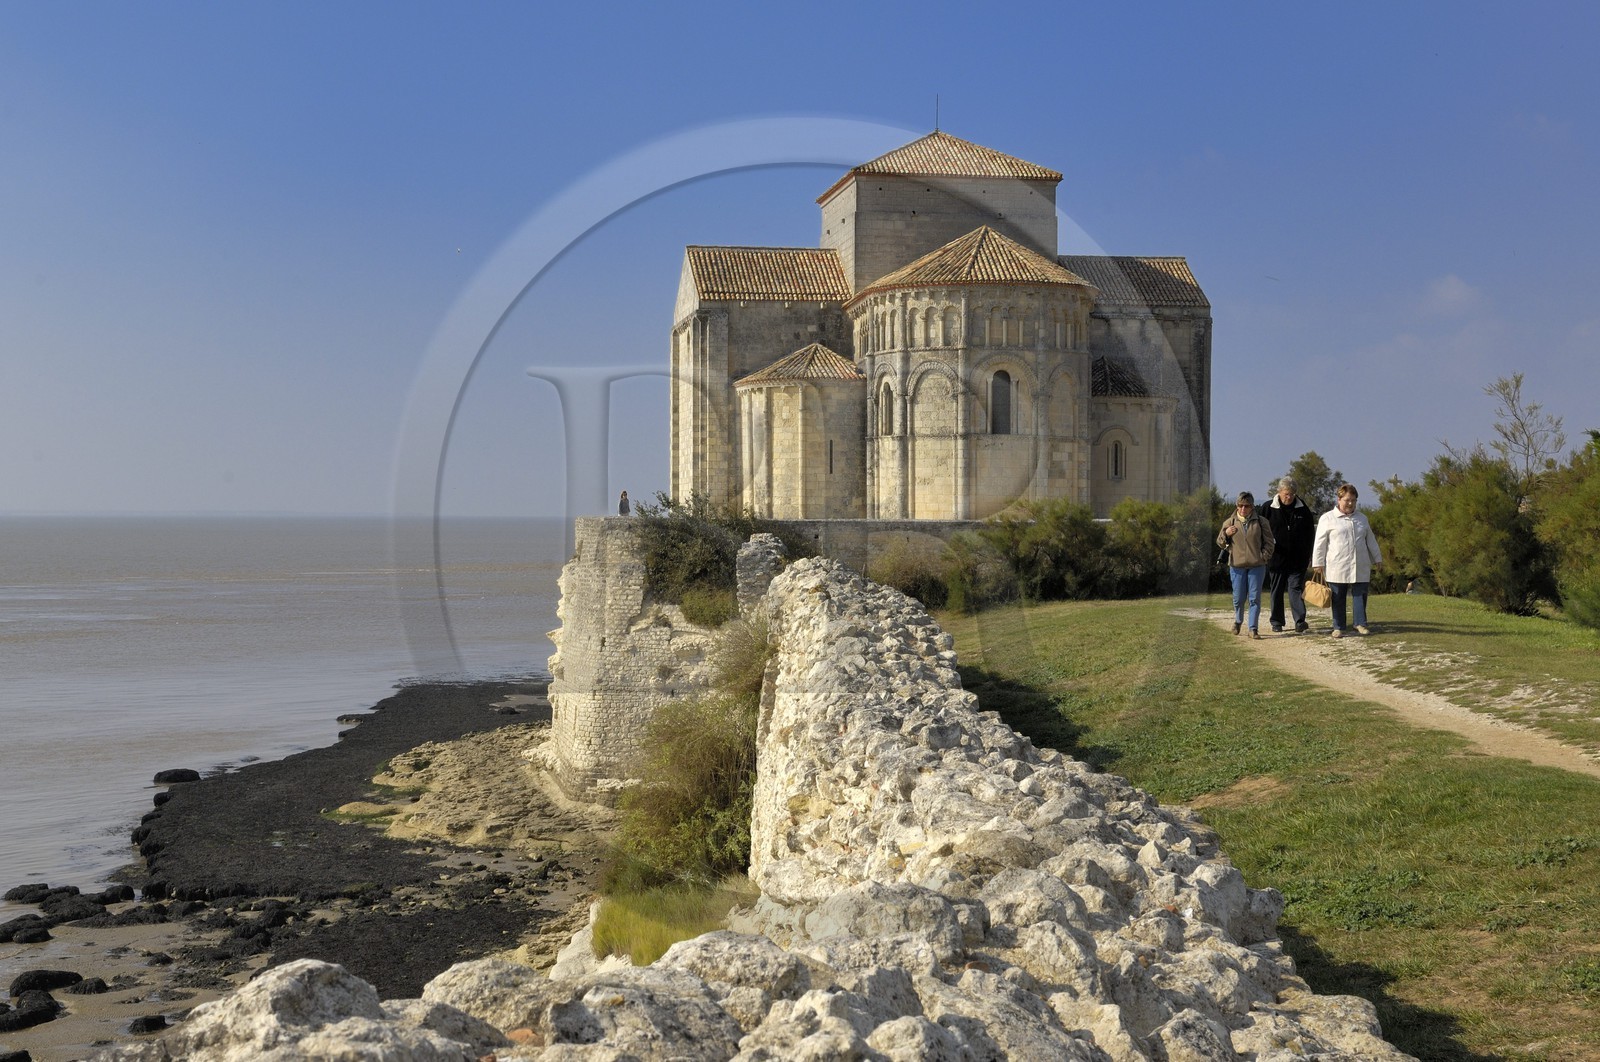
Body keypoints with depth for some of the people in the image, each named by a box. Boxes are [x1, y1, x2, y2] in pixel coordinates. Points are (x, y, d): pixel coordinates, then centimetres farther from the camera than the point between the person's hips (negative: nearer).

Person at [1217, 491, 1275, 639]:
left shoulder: (1261, 522, 2)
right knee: (1238, 598, 7)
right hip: (1237, 566, 1)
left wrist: (1264, 557, -5)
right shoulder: (1229, 522, 5)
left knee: (1255, 598, -2)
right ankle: (1238, 621, 33)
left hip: (1257, 566, -1)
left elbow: (1268, 542, 7)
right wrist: (1225, 534, -10)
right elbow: (1220, 543, 10)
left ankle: (1253, 628, 1)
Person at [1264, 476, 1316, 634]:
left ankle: (1300, 621, -12)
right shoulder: (1268, 509, -1)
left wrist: (1308, 556, 8)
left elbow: (1310, 534, 11)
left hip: (1297, 560, 0)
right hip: (1276, 558, 0)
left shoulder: (1303, 510, 4)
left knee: (1296, 588, -7)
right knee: (1276, 591, 8)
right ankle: (1277, 621, 17)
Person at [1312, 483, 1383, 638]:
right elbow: (1320, 543, -2)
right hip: (1336, 568, -4)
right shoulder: (1327, 518, 0)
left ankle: (1360, 624, 9)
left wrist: (1377, 558, 21)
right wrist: (1318, 563, -5)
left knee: (1360, 596, 1)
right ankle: (1338, 627, 7)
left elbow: (1370, 540, 22)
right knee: (1338, 599, 1)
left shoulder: (1362, 518, 15)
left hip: (1360, 567, 4)